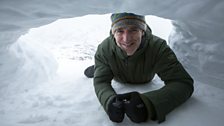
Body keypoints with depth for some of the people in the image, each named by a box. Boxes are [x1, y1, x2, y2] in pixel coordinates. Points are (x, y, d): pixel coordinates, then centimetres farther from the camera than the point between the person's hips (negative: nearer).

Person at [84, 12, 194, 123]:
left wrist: (148, 103, -68)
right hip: (119, 83, -1)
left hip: (145, 84, 2)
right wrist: (110, 101, -63)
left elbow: (183, 83, -49)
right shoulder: (104, 49, -37)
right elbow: (101, 81, -37)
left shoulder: (158, 47, -44)